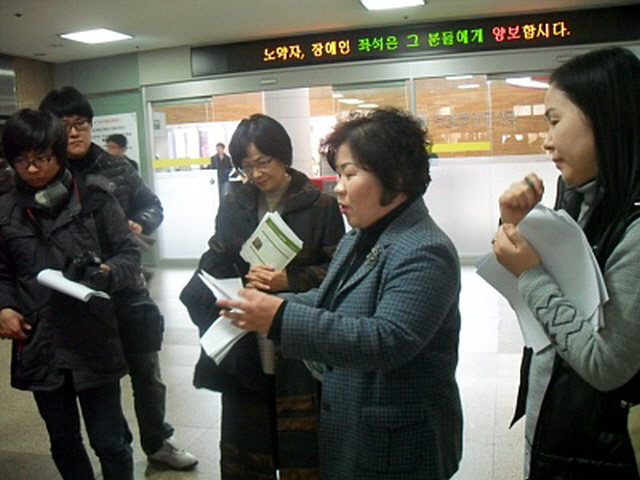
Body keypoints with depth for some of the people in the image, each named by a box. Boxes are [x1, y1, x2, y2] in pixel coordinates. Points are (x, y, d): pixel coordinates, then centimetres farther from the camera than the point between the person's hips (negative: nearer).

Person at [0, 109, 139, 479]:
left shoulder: (95, 199, -4)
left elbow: (130, 254, -2)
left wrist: (108, 273, -22)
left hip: (94, 342, -3)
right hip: (39, 346, 3)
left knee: (110, 442, 7)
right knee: (63, 442, 19)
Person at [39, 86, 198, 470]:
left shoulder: (116, 168, 1)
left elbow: (152, 205, 9)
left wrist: (139, 224, -10)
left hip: (128, 289, 3)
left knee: (147, 373, 17)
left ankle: (157, 442, 39)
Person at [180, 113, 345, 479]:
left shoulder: (320, 205, -4)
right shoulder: (233, 206, 9)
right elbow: (213, 267, 8)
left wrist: (289, 281, -19)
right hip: (244, 349, 3)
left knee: (301, 448, 5)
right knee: (244, 439, 12)